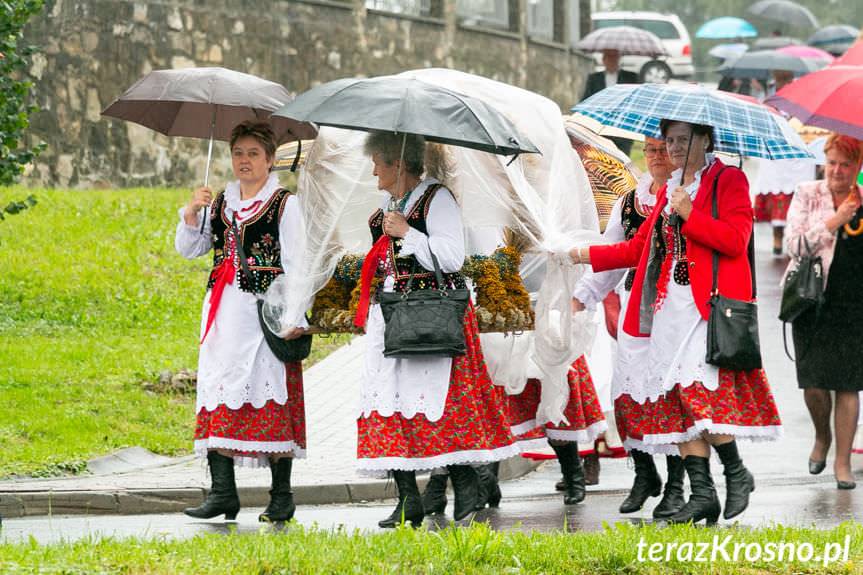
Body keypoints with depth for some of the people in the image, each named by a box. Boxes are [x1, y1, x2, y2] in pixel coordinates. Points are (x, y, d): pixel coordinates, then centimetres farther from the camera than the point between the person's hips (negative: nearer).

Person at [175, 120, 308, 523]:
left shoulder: (285, 204, 1)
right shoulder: (220, 204, 16)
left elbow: (295, 264, -3)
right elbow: (188, 249, 13)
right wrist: (192, 213, -4)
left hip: (265, 311, -5)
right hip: (224, 312, 5)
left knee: (270, 392, -5)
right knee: (218, 389, -3)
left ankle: (281, 495, 1)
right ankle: (222, 491, -3)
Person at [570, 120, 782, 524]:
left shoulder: (728, 181, 1)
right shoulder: (668, 190, 22)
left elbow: (735, 239, -11)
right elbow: (640, 247, 25)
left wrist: (690, 215, -15)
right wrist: (587, 255, 20)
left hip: (709, 304, -7)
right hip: (670, 305, 7)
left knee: (699, 390, -18)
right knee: (679, 399, -1)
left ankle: (736, 473, -1)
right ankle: (701, 494, -1)